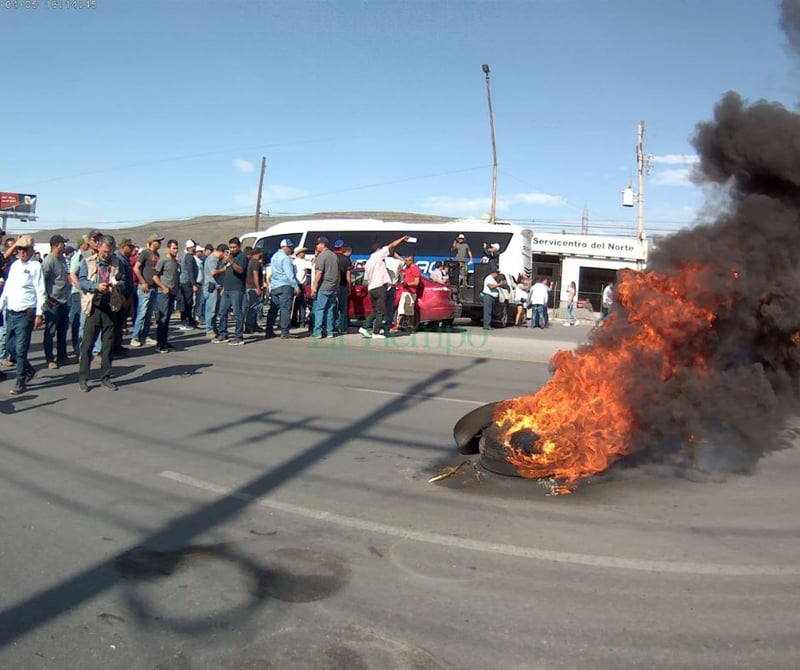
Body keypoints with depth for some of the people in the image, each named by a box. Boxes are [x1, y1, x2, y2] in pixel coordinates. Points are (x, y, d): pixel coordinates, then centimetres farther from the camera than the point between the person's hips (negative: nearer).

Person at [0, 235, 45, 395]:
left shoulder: (35, 266, -6)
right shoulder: (14, 265, 14)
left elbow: (41, 291, -9)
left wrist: (39, 314, -14)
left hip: (25, 314, -7)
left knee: (21, 349, -4)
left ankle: (20, 382, 4)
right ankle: (28, 370, 30)